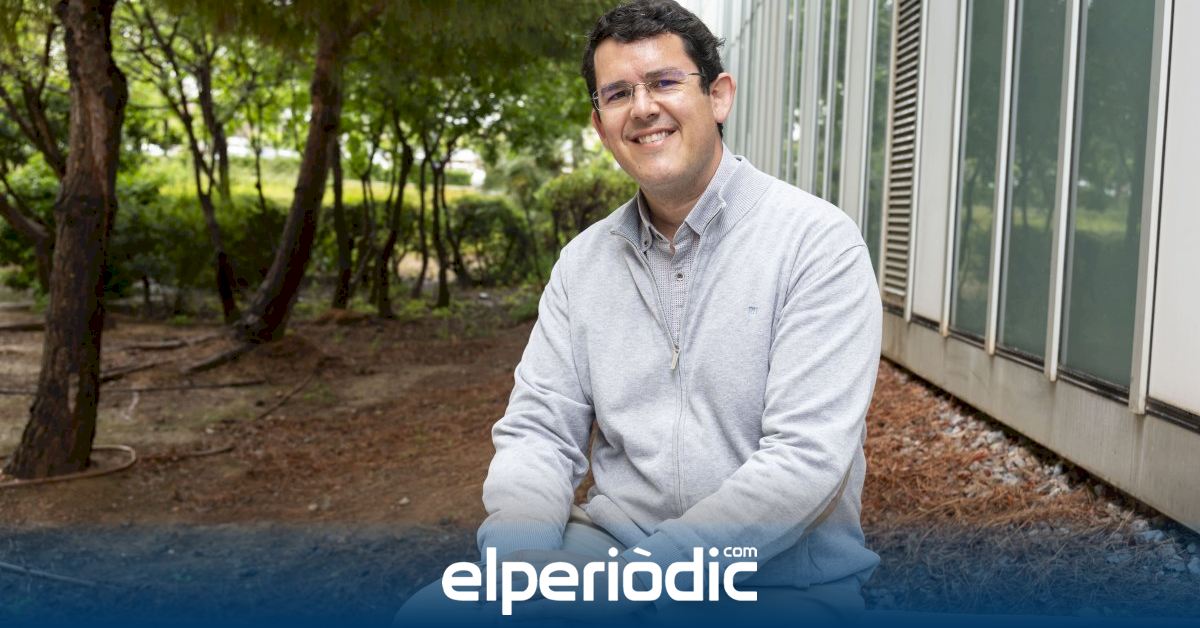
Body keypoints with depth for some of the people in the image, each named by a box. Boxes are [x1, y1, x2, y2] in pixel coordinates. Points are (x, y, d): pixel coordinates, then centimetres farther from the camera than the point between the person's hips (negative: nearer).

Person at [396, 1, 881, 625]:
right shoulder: (582, 260, 6)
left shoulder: (817, 242, -11)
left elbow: (805, 459, -18)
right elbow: (539, 429, 3)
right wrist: (523, 559, -18)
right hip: (607, 542, 4)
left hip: (782, 575, -4)